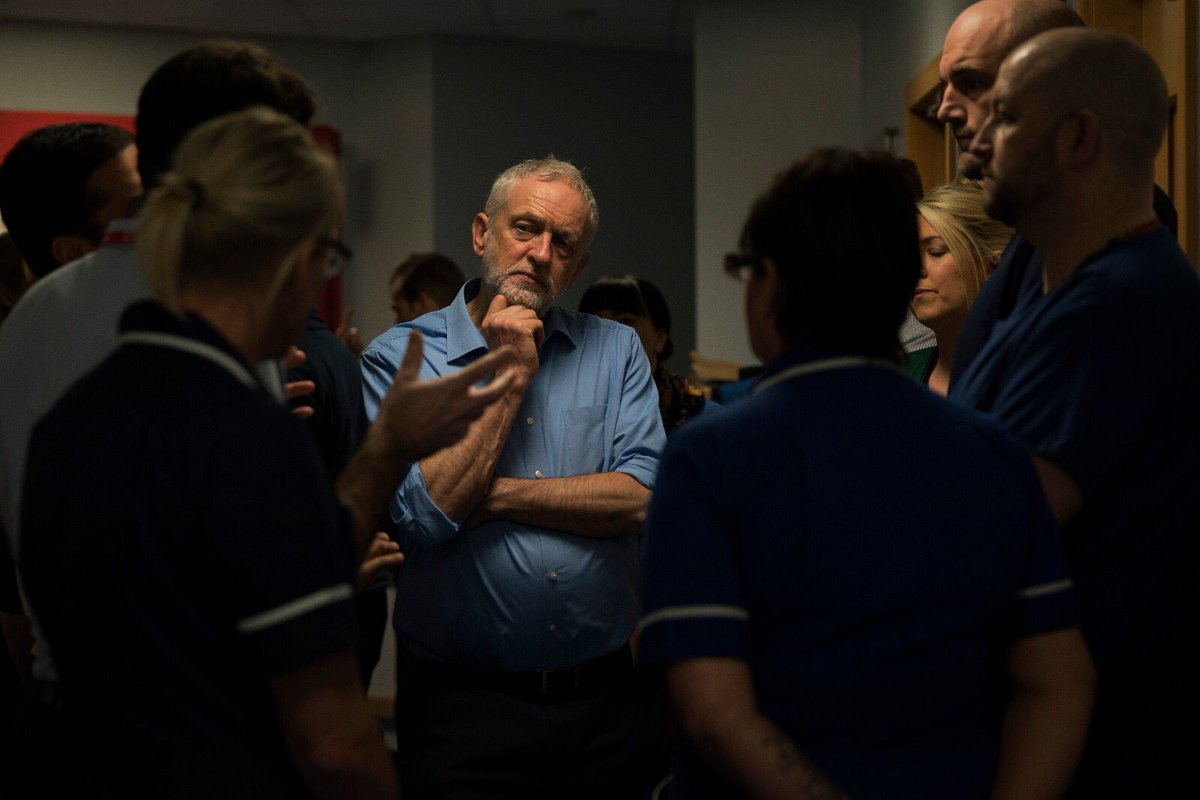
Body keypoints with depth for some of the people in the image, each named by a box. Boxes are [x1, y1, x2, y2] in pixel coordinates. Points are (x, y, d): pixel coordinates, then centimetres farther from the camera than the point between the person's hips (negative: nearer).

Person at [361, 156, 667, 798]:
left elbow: (644, 496, -7)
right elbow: (423, 516, -16)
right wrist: (509, 378, -10)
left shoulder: (616, 351, 7)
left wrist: (497, 495, -12)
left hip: (607, 696, 3)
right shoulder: (398, 358, -2)